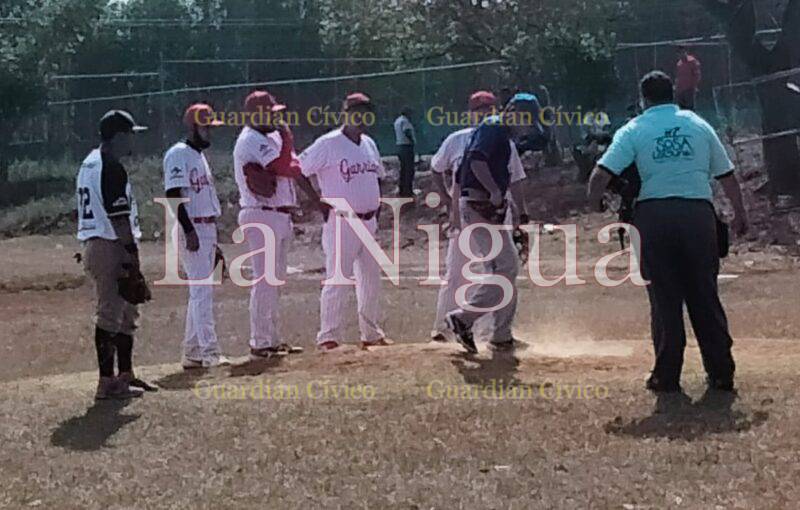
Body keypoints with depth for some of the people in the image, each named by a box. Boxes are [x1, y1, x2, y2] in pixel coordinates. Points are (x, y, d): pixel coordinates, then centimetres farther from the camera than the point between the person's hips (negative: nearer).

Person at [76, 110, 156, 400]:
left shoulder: (89, 164, 16)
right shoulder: (112, 169, -16)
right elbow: (118, 218, -20)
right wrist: (132, 253, -18)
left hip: (93, 244, 11)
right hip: (110, 247, -10)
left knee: (126, 313, 17)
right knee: (110, 315, -7)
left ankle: (125, 375, 24)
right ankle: (107, 382, -5)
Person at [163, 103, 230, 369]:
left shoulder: (200, 155, 20)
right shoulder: (178, 154, -9)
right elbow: (173, 195, -18)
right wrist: (188, 231, -25)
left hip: (207, 228, 10)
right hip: (191, 229, -10)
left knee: (200, 291, 10)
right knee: (202, 290, -12)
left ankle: (192, 353, 15)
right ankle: (210, 352, -14)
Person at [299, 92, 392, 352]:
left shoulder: (369, 144, 13)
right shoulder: (328, 144, -10)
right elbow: (299, 171, -12)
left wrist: (377, 205, 15)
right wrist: (319, 203, -13)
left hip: (369, 222, 8)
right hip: (342, 222, -7)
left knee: (371, 279, 11)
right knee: (337, 280, -8)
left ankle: (371, 333, 21)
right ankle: (329, 336, -2)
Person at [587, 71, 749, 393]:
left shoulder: (634, 130, 4)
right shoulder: (699, 125, 11)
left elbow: (600, 175, -6)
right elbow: (726, 174, 14)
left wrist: (595, 204, 11)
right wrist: (739, 213, 24)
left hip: (654, 213, -1)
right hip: (698, 212, 1)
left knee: (664, 297, 6)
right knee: (705, 296, 9)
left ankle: (667, 375, 8)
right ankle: (721, 372, 11)